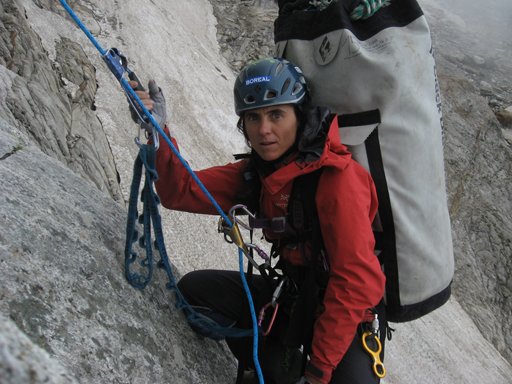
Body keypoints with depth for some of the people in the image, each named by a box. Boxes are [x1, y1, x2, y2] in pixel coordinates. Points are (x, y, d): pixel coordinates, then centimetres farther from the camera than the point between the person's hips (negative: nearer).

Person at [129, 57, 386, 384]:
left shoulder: (337, 177, -24)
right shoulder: (256, 172, -2)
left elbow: (357, 284, -26)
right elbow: (180, 192, -5)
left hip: (348, 314, -6)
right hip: (293, 294, 6)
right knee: (194, 289, -3)